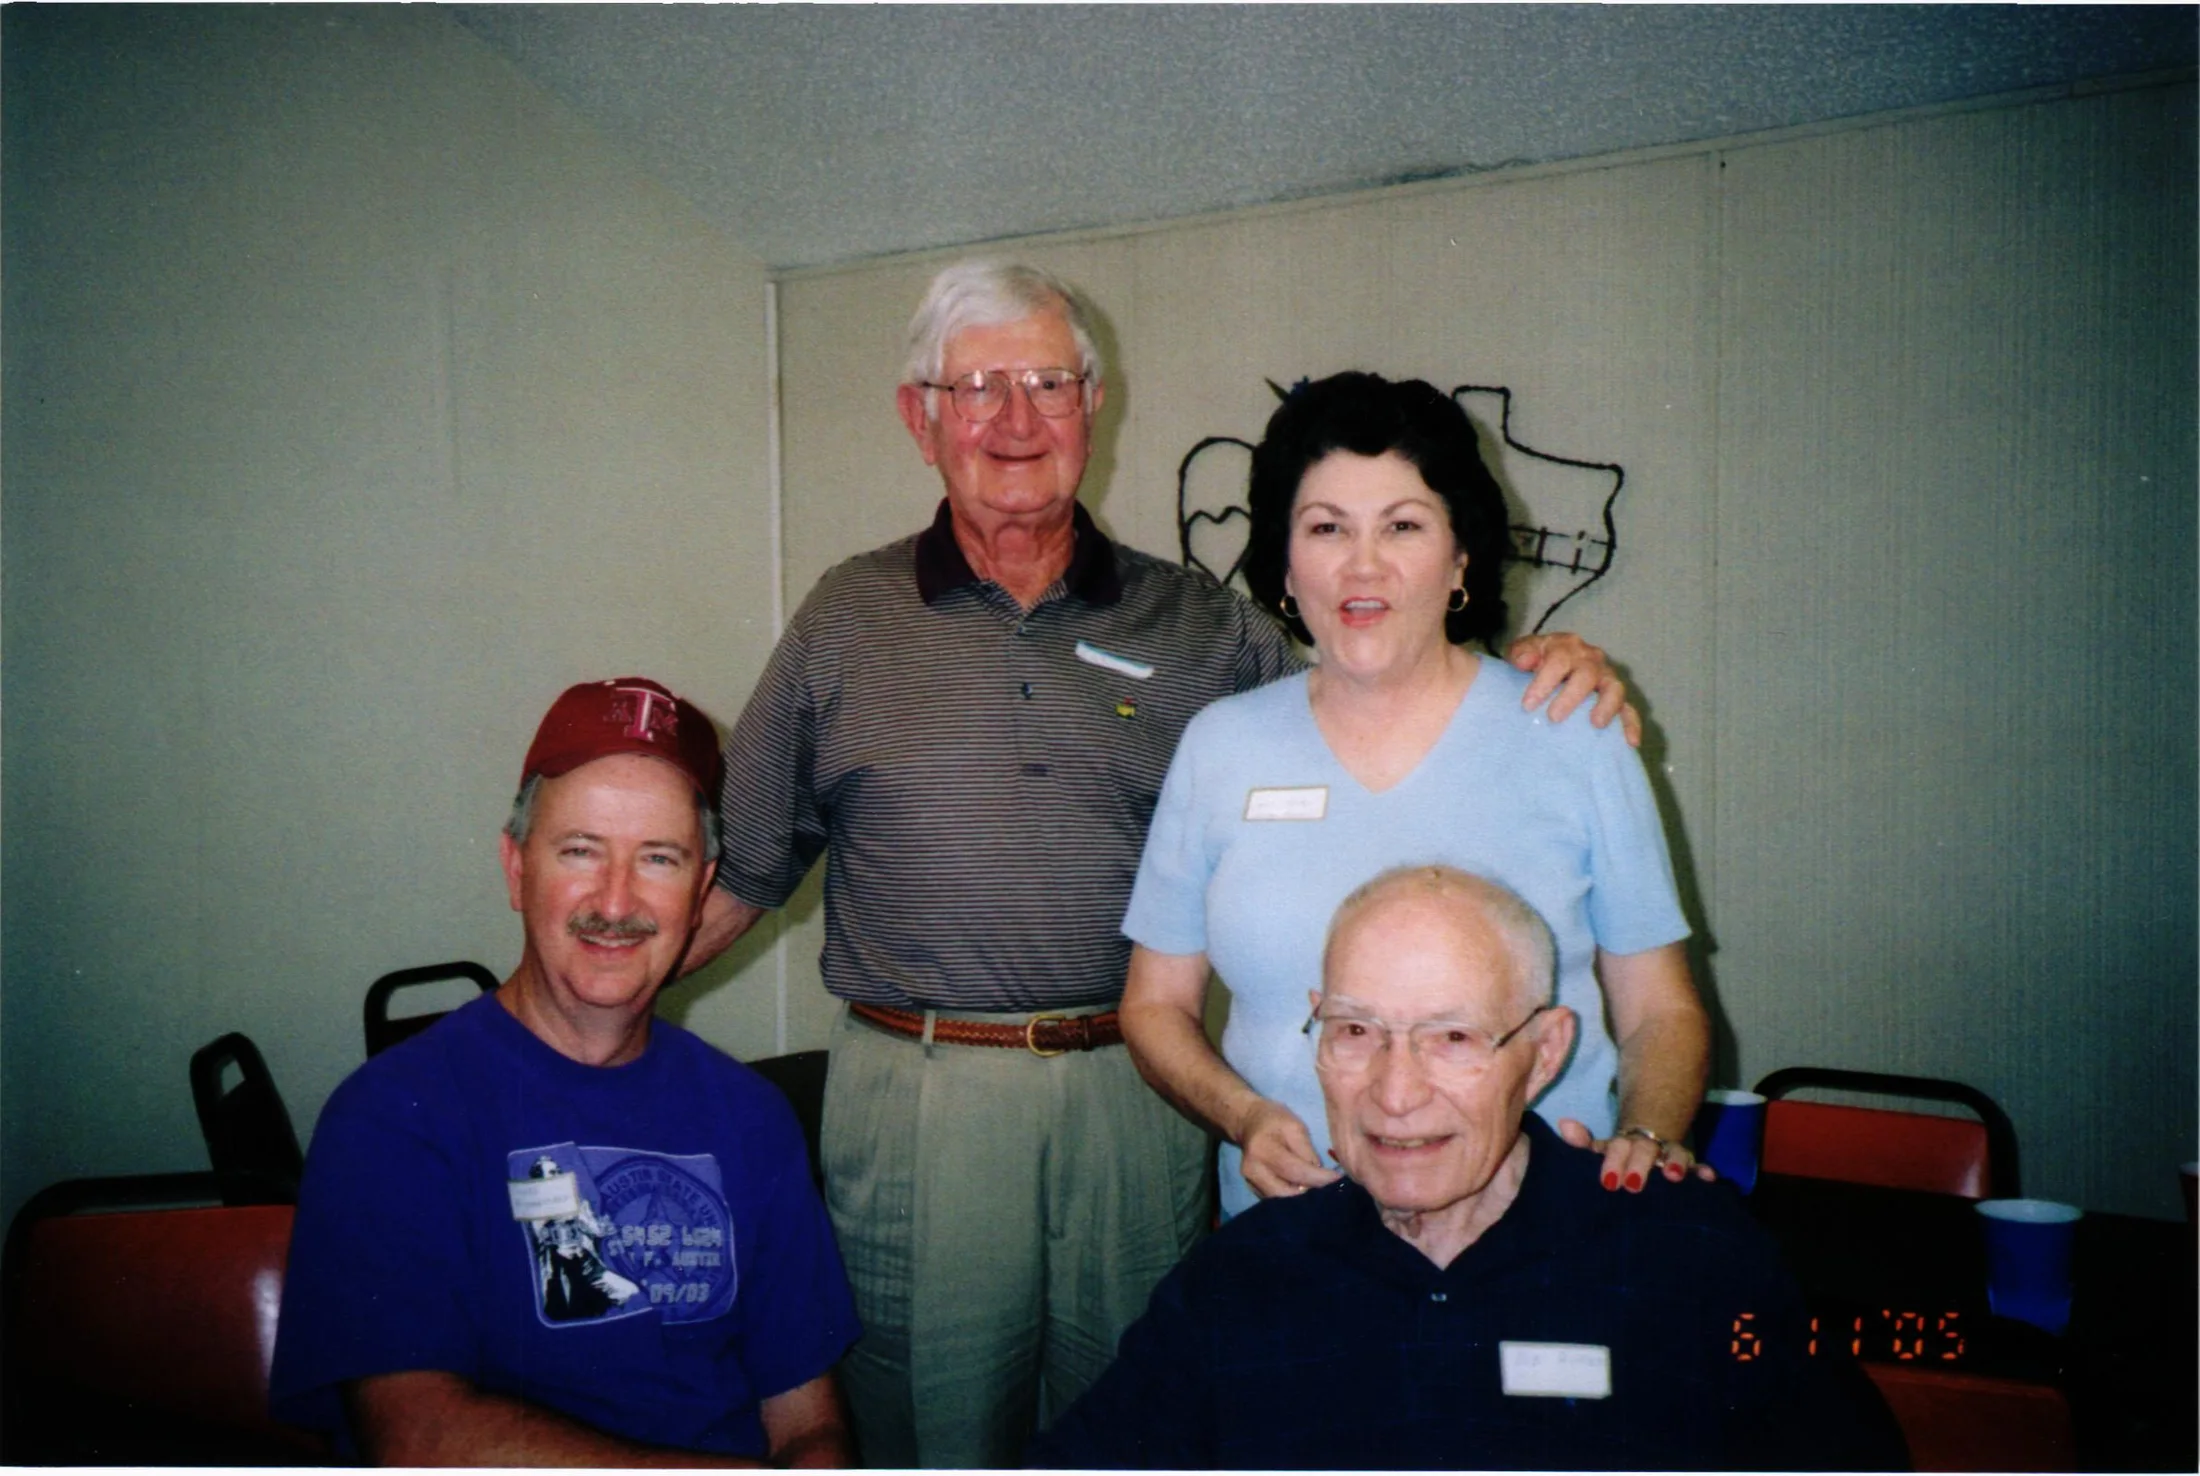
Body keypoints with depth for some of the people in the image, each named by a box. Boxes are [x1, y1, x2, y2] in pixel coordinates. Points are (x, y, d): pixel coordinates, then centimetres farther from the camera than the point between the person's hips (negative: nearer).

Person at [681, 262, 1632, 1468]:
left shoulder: (1195, 626, 5)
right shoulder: (847, 622, 5)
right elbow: (742, 864, 8)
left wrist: (1530, 685, -9)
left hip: (1135, 1096, 1)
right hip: (915, 1094, -1)